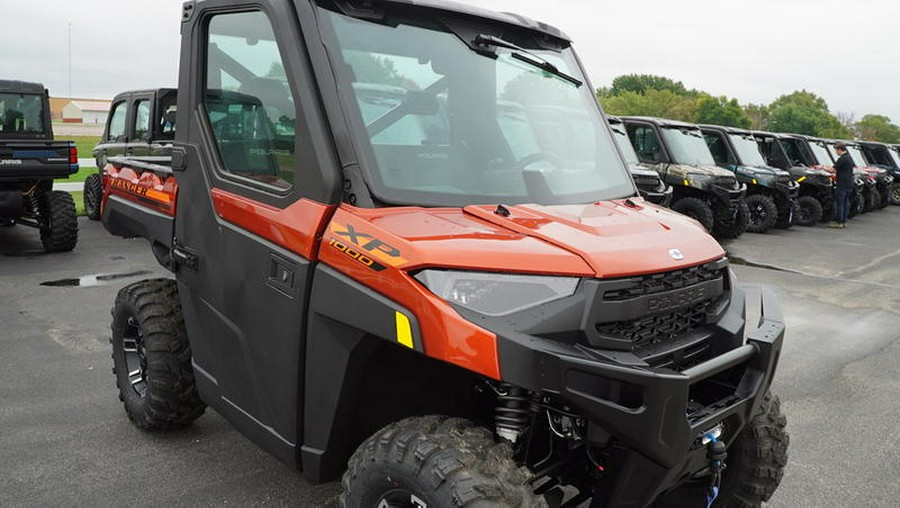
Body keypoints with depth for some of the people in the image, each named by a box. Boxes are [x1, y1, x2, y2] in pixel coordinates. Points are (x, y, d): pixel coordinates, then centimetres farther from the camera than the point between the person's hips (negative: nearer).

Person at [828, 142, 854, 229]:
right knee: (845, 202, 11)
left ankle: (839, 222, -5)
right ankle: (843, 221, 16)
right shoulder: (849, 158, 15)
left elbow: (833, 169, -14)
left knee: (839, 203, -6)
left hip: (842, 185, -9)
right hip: (849, 185, 9)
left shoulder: (842, 159, -15)